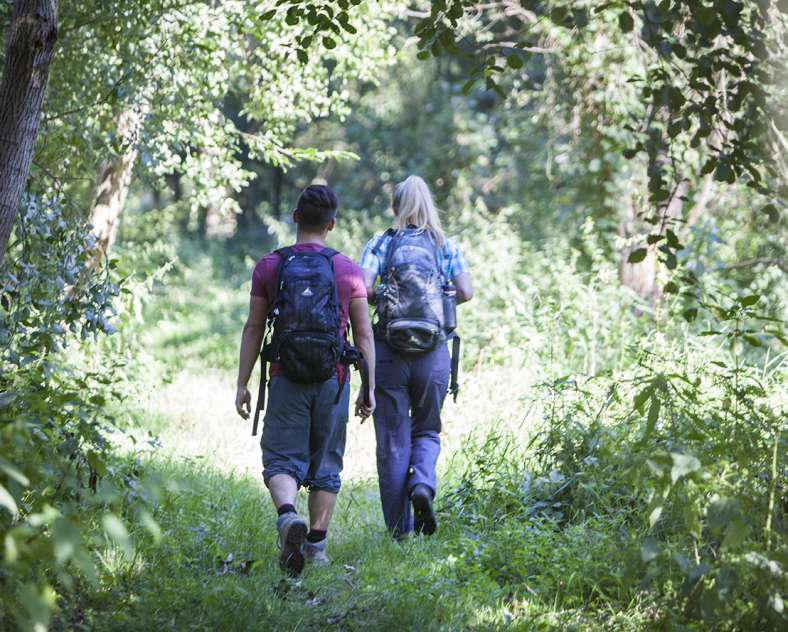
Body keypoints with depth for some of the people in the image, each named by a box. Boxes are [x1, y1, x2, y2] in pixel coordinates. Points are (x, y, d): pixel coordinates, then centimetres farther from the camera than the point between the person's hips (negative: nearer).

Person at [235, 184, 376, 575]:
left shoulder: (269, 266, 1)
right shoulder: (347, 270, 1)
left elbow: (253, 330, 2)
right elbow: (364, 334, 2)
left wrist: (242, 384, 7)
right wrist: (369, 388, 8)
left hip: (286, 378, -1)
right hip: (332, 380, 1)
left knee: (281, 459, 3)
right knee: (325, 464, 11)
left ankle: (288, 516, -25)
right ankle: (316, 545, 14)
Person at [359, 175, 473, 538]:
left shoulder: (382, 243, 1)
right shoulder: (445, 246, 6)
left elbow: (363, 288, -12)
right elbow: (466, 292, -1)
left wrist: (380, 299, 9)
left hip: (389, 350, -1)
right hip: (433, 352, 1)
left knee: (392, 440, 6)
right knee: (427, 430, 18)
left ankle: (400, 531, 8)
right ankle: (423, 485, -12)